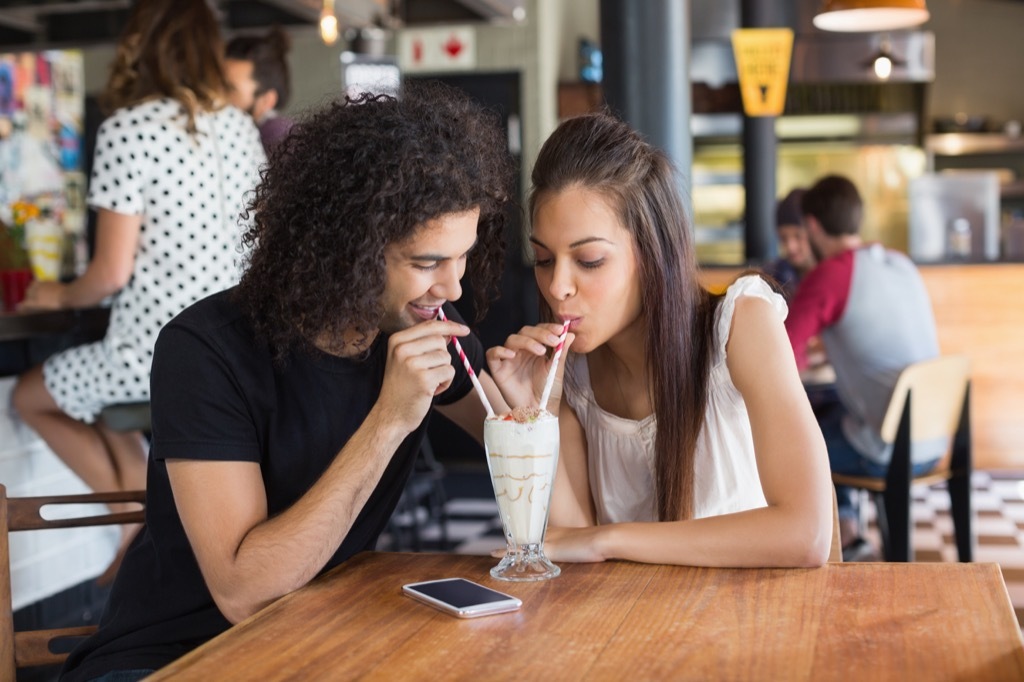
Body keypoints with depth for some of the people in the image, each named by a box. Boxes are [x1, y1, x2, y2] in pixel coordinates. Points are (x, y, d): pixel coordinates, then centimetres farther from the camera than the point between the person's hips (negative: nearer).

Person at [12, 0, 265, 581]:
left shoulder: (127, 129, -14)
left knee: (32, 397, 21)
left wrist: (59, 296, 8)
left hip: (158, 354, -7)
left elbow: (113, 272, -15)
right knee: (93, 386, 31)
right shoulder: (241, 127, 5)